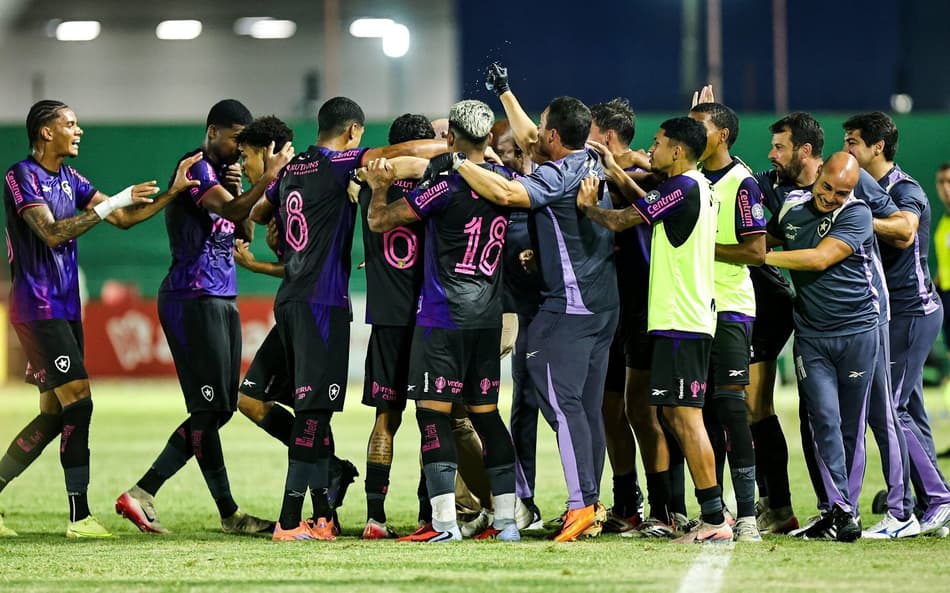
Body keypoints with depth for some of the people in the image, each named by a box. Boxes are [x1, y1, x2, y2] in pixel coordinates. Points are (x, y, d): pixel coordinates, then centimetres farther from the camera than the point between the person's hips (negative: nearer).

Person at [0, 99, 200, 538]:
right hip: (39, 308, -9)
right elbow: (52, 234, -21)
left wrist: (172, 192, 5)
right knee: (78, 403, -15)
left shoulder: (69, 179, 15)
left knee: (53, 415, 8)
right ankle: (79, 517, -14)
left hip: (65, 310, 9)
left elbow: (124, 219, 15)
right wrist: (109, 205, -21)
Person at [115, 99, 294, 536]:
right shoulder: (196, 169, -11)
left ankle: (142, 493, 8)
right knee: (209, 409, -6)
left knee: (221, 409, 7)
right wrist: (269, 176, -25)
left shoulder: (221, 172, 18)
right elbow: (233, 211, -26)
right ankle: (229, 514, -3)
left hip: (222, 301, 10)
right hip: (193, 300, -10)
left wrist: (238, 190, 4)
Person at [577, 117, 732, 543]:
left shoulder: (683, 188, -15)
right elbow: (649, 205, 29)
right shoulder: (699, 188, 15)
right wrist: (614, 171, 27)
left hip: (680, 322, -10)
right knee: (675, 413, 13)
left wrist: (587, 206, 6)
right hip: (688, 318, 10)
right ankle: (711, 514, 14)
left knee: (685, 414, -11)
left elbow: (622, 221, -12)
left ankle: (714, 519, -13)